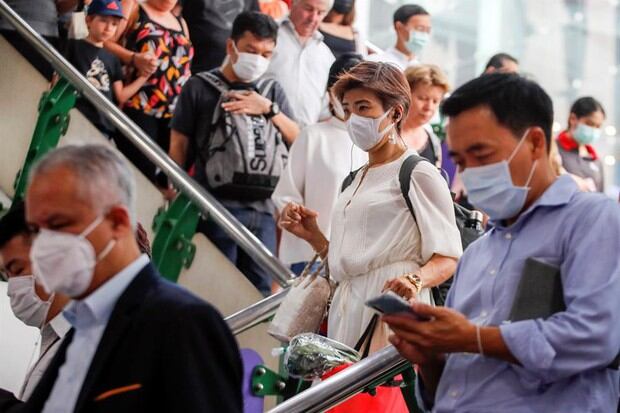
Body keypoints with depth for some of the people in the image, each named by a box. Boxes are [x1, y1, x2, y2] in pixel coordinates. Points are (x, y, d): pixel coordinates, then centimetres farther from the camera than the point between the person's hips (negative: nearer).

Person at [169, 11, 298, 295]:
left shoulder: (272, 90, 15)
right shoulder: (200, 87, 4)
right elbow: (179, 146, 5)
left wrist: (269, 109, -4)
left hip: (263, 207, 4)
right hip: (217, 206, -4)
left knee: (260, 290, 7)